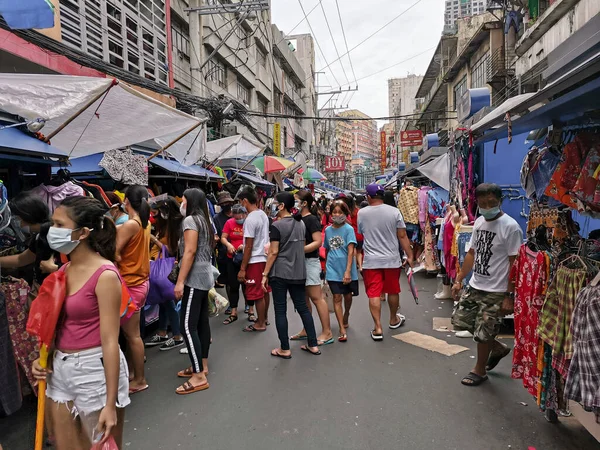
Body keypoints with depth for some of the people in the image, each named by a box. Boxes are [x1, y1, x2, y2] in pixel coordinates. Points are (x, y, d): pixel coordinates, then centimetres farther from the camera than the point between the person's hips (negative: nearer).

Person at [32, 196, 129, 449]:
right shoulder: (63, 271, 5)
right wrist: (42, 358, -1)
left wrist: (110, 404, -18)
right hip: (60, 370, 8)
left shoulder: (105, 275, -19)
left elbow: (110, 342, -20)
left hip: (95, 371, -7)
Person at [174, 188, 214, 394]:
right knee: (202, 322, 13)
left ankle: (199, 377, -6)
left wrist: (180, 281, -20)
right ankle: (202, 365, 22)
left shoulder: (190, 220, -11)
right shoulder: (205, 221, 16)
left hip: (194, 278, -10)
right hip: (205, 276, 10)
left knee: (188, 326, -9)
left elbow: (190, 251, -19)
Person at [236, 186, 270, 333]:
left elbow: (249, 247, -19)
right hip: (265, 257, 9)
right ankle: (264, 318, 32)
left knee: (257, 294, 2)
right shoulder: (263, 215, 7)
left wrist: (242, 269, -15)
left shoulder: (250, 219, -19)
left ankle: (260, 324, 13)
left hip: (255, 260, -9)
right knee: (264, 291, 18)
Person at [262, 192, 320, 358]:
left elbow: (274, 252, -14)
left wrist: (265, 274, -8)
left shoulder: (277, 225, -11)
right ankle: (313, 345, 17)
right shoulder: (301, 223, 8)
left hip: (280, 273, -6)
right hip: (299, 272, 6)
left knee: (280, 311, 3)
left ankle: (285, 349, 10)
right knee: (303, 308, 12)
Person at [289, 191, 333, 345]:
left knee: (316, 297, -5)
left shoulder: (311, 219, -12)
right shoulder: (299, 219, 11)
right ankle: (306, 330, 25)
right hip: (300, 262, 9)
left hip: (310, 261, -9)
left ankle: (327, 333, 2)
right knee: (303, 298, 14)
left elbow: (318, 242, -20)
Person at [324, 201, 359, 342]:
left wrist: (348, 271, -21)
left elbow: (351, 251, -15)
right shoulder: (328, 230, 4)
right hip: (333, 269, 2)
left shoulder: (348, 229, -8)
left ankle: (345, 318, 43)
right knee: (337, 297, -4)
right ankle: (342, 330, 1)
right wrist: (326, 267, 18)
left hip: (346, 269, -2)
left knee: (347, 296, 14)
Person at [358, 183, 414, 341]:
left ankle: (378, 328, 0)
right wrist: (410, 256, 1)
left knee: (374, 294, 2)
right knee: (393, 291, 19)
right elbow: (402, 236, -6)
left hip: (370, 261, -1)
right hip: (392, 259, 1)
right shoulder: (394, 212, -6)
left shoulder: (361, 213, -3)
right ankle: (394, 320, 37)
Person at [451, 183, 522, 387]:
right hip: (475, 286, 7)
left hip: (495, 291, -7)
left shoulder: (510, 227, -17)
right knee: (460, 320, 13)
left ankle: (479, 370, 28)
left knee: (482, 333, 2)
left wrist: (509, 296, -18)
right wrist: (459, 280, 12)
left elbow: (514, 263, -17)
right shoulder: (479, 222, 5)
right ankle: (497, 348, 34)